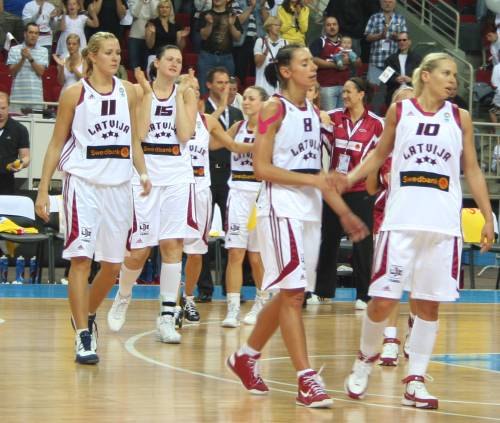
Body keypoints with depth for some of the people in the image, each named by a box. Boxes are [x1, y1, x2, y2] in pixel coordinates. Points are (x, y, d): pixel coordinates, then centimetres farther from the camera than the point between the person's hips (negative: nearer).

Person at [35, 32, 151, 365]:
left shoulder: (128, 91, 9)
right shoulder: (75, 94, -1)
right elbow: (57, 144, 2)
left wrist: (143, 173, 0)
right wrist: (44, 189, -4)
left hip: (119, 186, 4)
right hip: (84, 183, -4)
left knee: (113, 266, 9)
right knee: (81, 259, -11)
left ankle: (87, 315, 34)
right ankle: (83, 337, -9)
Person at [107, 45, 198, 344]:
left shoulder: (187, 93, 6)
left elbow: (185, 134, -6)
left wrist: (179, 95, -5)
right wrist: (146, 92, -10)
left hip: (177, 176, 1)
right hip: (145, 174, -1)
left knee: (172, 245, -6)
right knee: (139, 250, 0)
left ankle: (167, 317, -4)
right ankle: (123, 297, 29)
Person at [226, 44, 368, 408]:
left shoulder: (313, 112, 14)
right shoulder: (274, 109, -8)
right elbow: (261, 167, -13)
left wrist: (344, 213, 16)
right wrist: (308, 180, -19)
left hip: (310, 209, 8)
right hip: (281, 205, -8)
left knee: (290, 293, 12)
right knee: (293, 291, -11)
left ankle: (246, 357, 29)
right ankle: (307, 380, -13)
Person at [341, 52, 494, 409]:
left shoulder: (460, 118, 8)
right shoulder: (399, 111, 6)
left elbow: (472, 170, 12)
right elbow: (380, 154, 17)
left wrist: (488, 217, 7)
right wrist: (350, 178, 2)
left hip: (443, 225, 1)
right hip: (401, 220, -1)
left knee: (429, 304, 2)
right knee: (384, 300, -4)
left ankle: (415, 381, 9)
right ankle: (366, 359, 21)